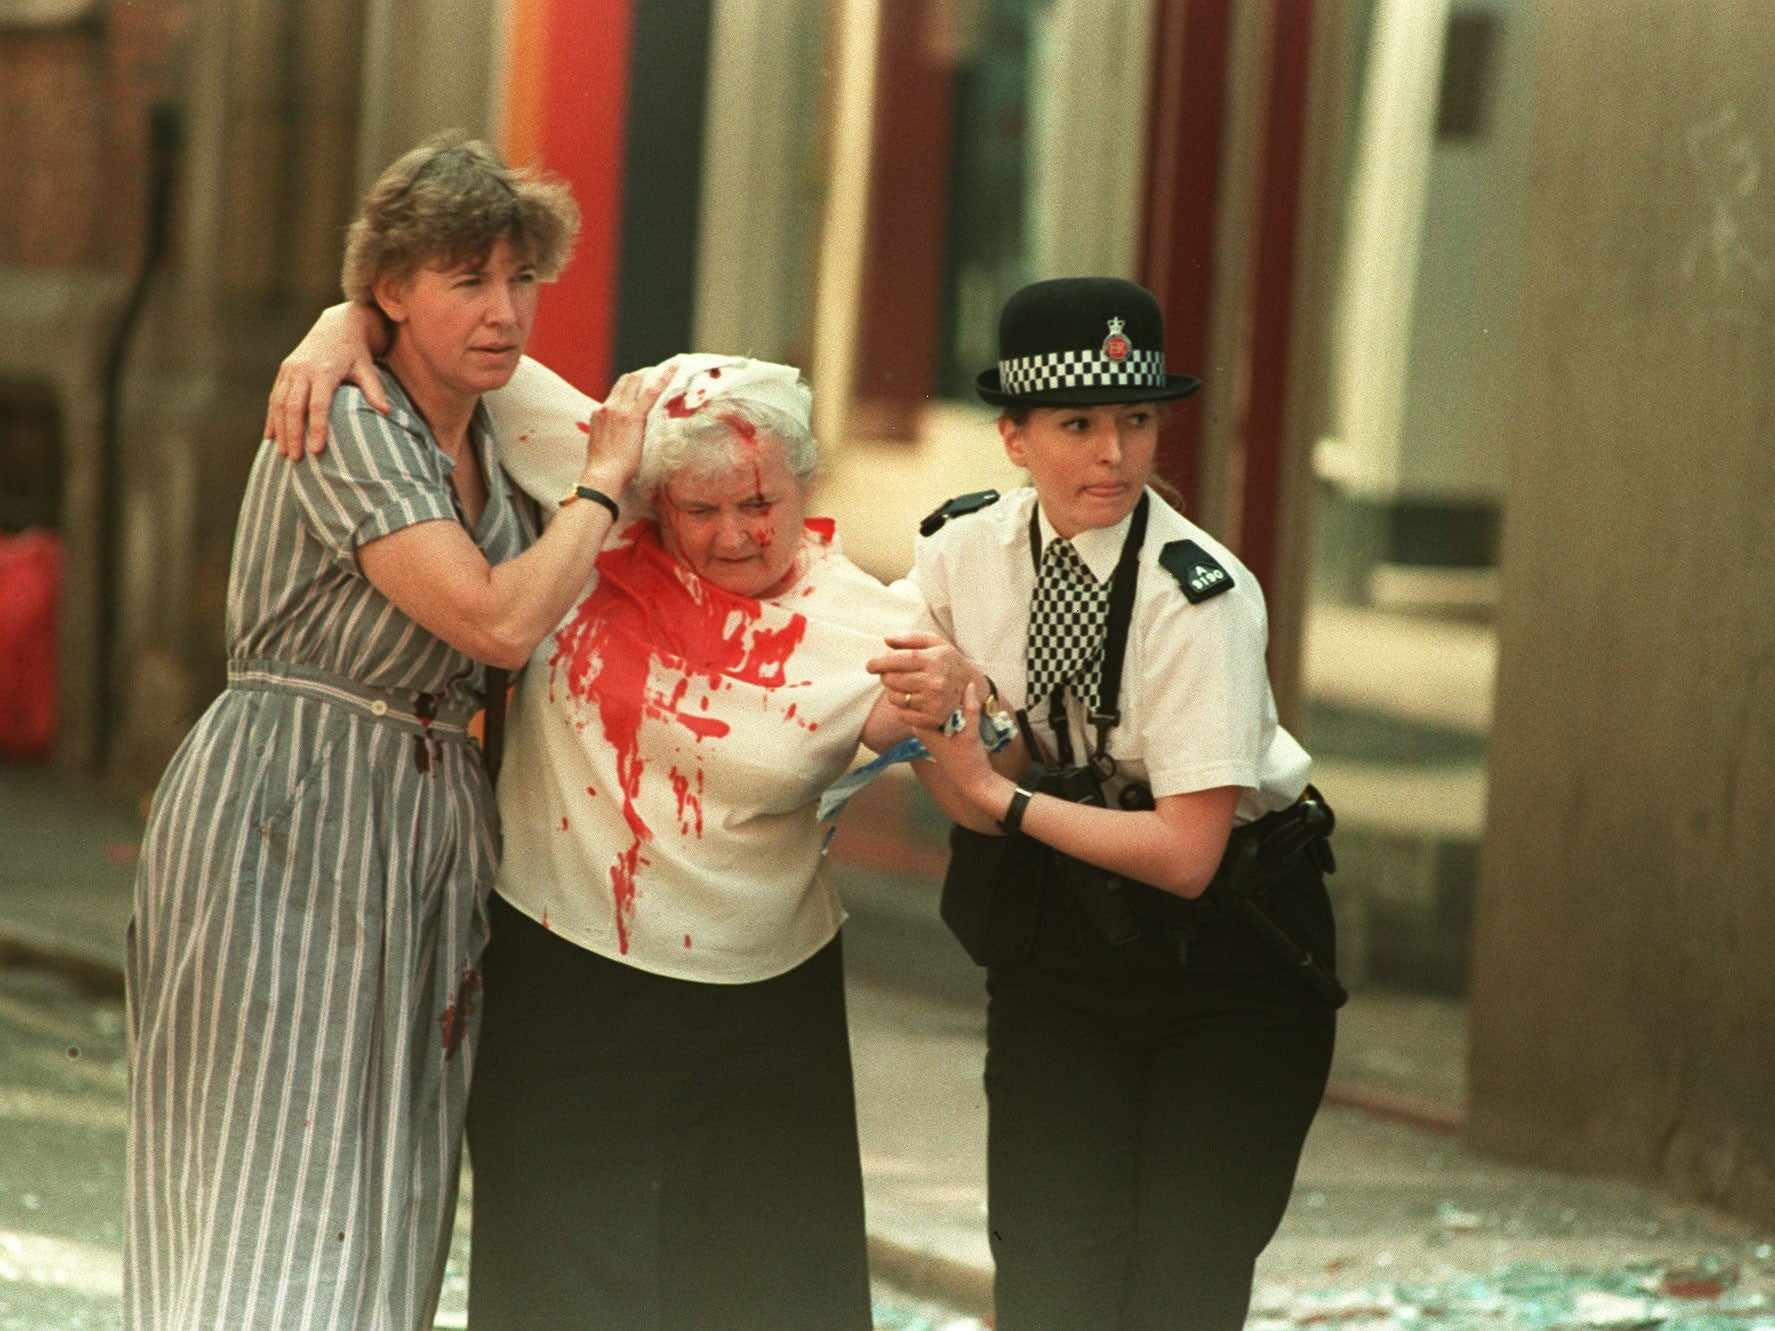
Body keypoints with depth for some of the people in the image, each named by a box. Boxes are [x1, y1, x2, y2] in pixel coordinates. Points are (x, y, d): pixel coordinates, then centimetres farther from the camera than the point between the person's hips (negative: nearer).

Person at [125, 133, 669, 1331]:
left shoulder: (487, 438, 11)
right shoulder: (348, 431, -14)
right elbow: (498, 621, -22)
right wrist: (606, 476, -10)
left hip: (430, 828, 8)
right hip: (285, 826, -8)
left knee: (379, 1223, 8)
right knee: (280, 1219, -8)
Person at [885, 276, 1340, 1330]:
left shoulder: (1200, 595, -22)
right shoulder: (962, 552, -6)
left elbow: (1185, 853, -23)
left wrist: (1005, 798, -21)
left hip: (1227, 938, -3)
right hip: (1058, 943, 4)